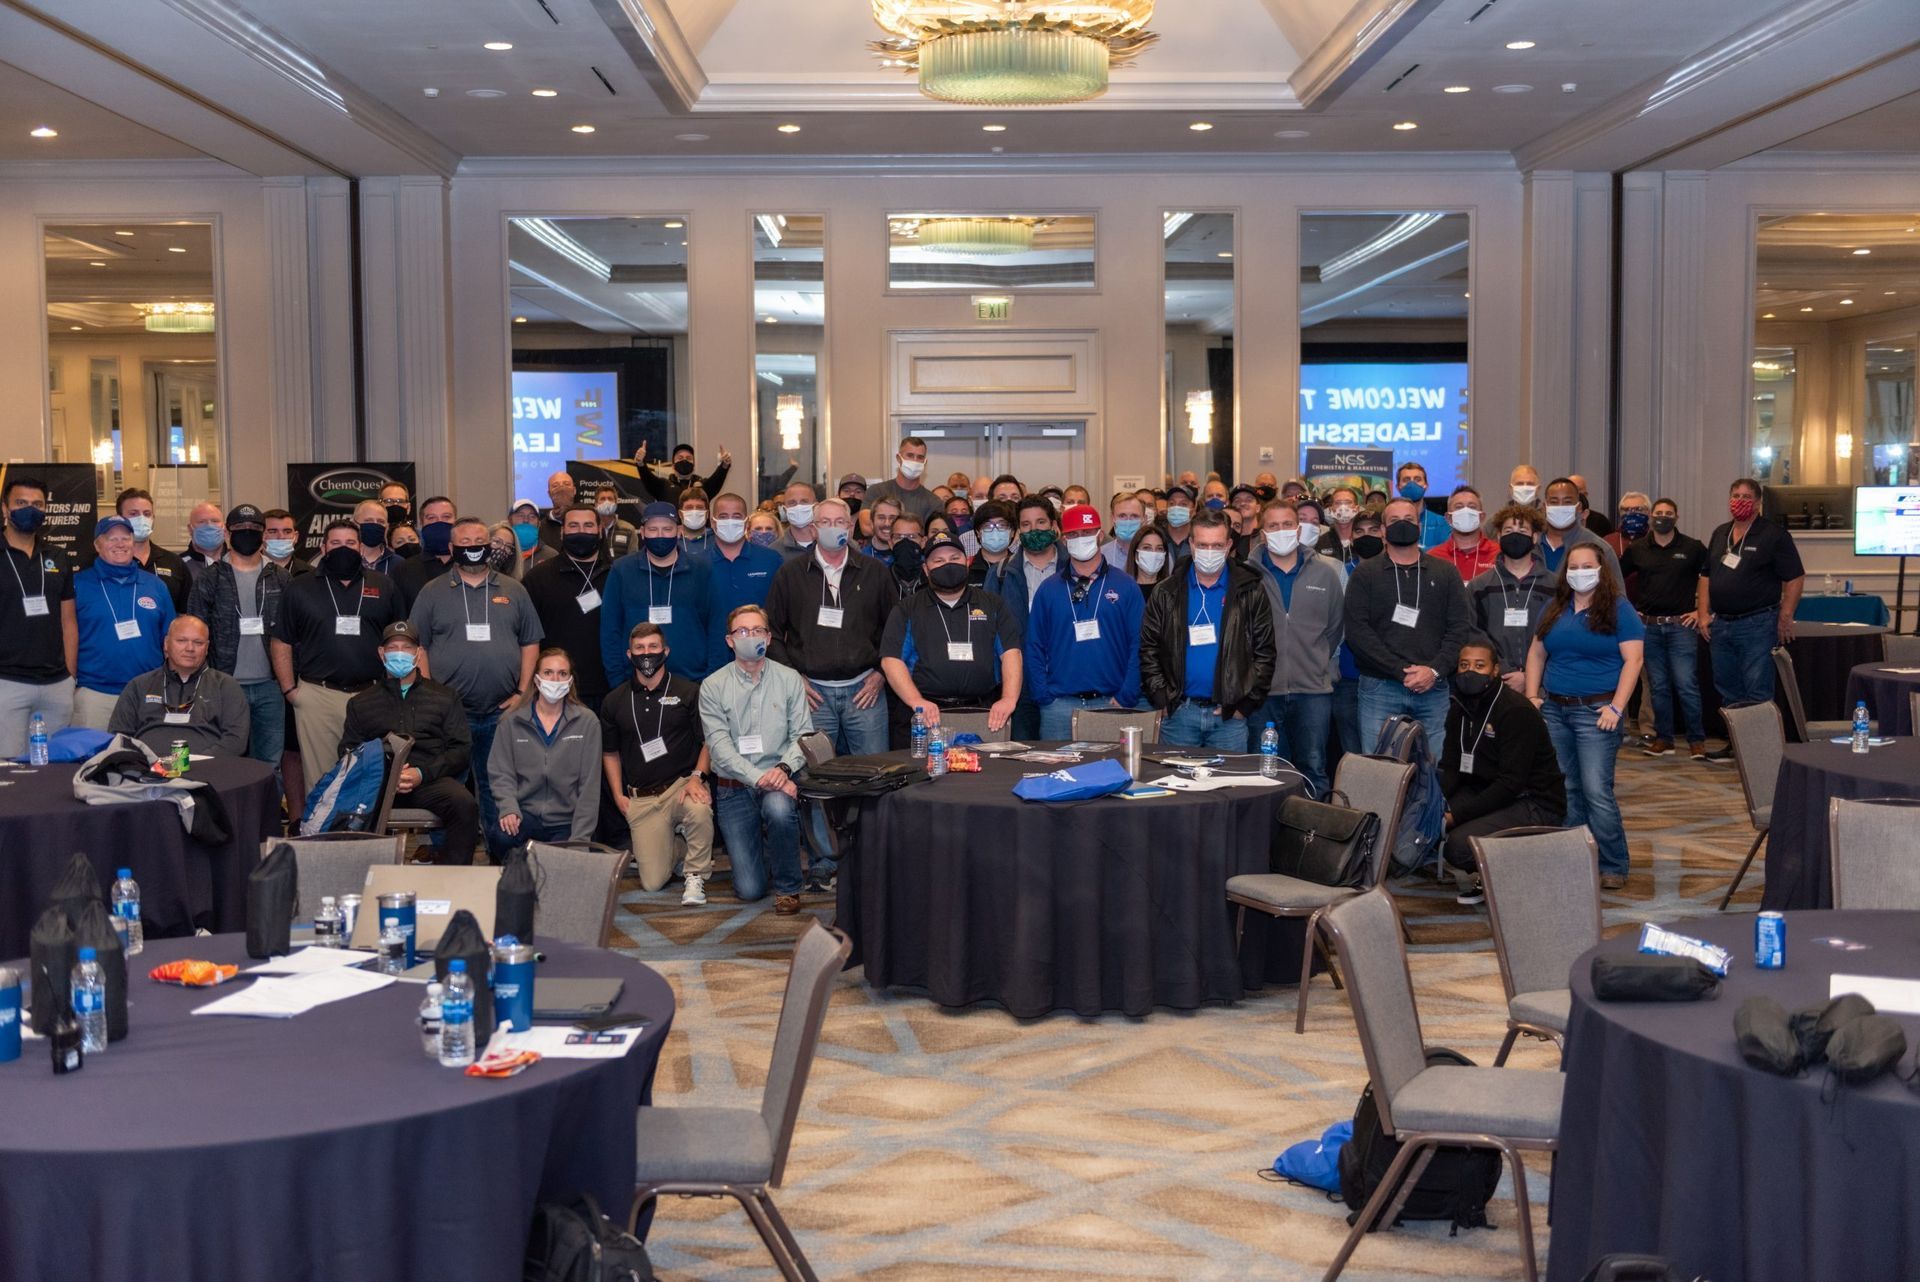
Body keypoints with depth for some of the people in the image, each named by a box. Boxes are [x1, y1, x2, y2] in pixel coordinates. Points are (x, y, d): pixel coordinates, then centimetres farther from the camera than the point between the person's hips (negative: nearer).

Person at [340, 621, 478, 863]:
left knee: (465, 804, -34)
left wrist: (422, 773, -6)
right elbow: (347, 751, 14)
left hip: (429, 780, 0)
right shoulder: (360, 703, 25)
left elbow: (462, 750, 12)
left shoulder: (444, 698, 22)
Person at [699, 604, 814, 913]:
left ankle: (788, 887, -12)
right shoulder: (713, 687, -1)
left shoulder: (789, 679, 3)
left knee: (778, 807, -39)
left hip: (778, 782, 0)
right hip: (734, 788, 0)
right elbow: (719, 746, -9)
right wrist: (759, 778, -23)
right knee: (749, 890, -8)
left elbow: (803, 734, -1)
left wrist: (784, 768, -22)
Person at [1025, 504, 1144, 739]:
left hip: (1110, 703, -1)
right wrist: (1044, 698, -4)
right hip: (1060, 705, 1)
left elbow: (1138, 644, 1)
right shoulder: (1049, 589, 9)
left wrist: (1126, 698, -7)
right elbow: (1034, 647, 7)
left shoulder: (1125, 586, 5)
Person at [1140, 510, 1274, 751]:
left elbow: (1265, 653, 1)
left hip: (1230, 715, -1)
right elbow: (1147, 649, 5)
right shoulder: (1168, 593, 4)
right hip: (1178, 713, 1)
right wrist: (1162, 700, -4)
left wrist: (1246, 704, -6)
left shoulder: (1250, 592, 1)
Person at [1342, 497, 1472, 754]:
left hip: (1433, 689, 2)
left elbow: (1461, 627, 6)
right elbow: (1357, 631, -4)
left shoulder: (1445, 572, 13)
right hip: (1379, 689, -1)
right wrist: (1402, 671, -12)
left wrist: (1435, 670, -10)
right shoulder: (1365, 573, 7)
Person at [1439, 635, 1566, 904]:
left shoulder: (1516, 710, -18)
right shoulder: (1460, 708, 7)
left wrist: (1457, 815, -27)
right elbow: (1450, 769, 5)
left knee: (1459, 844, -29)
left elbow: (1511, 783, -23)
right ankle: (1475, 879, 5)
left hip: (1535, 804, -8)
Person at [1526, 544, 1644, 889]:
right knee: (1564, 790, 9)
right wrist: (1532, 696, 6)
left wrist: (1616, 707, -15)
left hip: (1595, 710, -6)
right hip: (1553, 709, 6)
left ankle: (1612, 867, -2)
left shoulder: (1618, 609, -3)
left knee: (1596, 791, -11)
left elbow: (1633, 659, -8)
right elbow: (1536, 653, 18)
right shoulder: (1555, 609, 14)